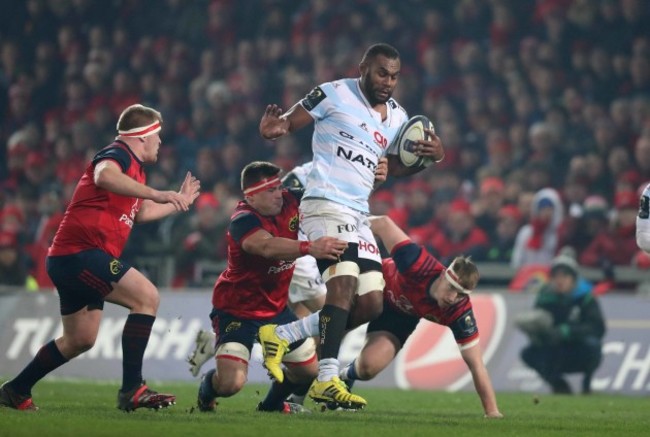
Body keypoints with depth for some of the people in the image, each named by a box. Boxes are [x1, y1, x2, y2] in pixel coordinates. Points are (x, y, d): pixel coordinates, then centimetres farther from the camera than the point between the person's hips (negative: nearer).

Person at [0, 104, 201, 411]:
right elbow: (105, 177, -36)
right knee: (147, 297, -20)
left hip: (68, 259, 11)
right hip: (81, 250, -11)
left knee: (79, 340, 20)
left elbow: (140, 213, 39)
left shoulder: (134, 167, 22)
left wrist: (178, 203, 44)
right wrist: (158, 194, -43)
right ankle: (132, 390, -25)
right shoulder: (118, 154, -10)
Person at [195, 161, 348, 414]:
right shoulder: (243, 220, -28)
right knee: (231, 383, -20)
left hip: (276, 307, 7)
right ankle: (207, 388, 18)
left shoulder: (289, 201, -8)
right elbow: (268, 246, -48)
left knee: (310, 369, 10)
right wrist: (309, 248, -63)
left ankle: (272, 403, 41)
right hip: (237, 310, -7)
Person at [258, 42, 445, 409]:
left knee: (371, 304, 1)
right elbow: (289, 122, -3)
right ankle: (327, 380, -27)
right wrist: (275, 128, -27)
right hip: (325, 203, -8)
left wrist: (432, 156, 8)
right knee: (344, 281, -24)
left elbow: (396, 167, 26)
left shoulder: (397, 117, 17)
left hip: (359, 214, 8)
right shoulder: (334, 95, -3)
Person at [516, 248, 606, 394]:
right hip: (557, 359, 2)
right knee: (528, 354, -20)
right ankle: (558, 384, 2)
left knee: (591, 344, -33)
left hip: (581, 358, -2)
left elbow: (598, 328, -24)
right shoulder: (546, 296, -5)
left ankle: (587, 384, -5)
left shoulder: (585, 296, -13)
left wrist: (565, 331, -34)